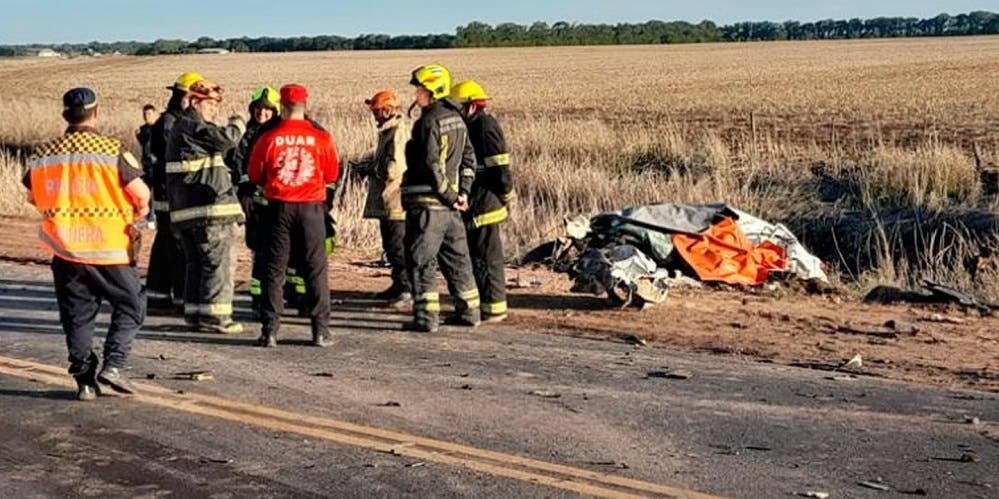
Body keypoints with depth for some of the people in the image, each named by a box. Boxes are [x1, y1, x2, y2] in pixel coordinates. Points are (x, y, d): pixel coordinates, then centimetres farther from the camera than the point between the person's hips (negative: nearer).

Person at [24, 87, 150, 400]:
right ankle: (113, 364, -2)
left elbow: (33, 198, 16)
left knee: (77, 315, 12)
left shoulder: (43, 155, 4)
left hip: (64, 250, 4)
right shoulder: (112, 151, -10)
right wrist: (138, 215, 9)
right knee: (130, 307, 12)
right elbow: (141, 195, -12)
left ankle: (85, 380, 10)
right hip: (109, 247, -3)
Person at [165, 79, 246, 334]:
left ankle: (194, 312, 20)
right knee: (218, 260, -7)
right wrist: (238, 124, -2)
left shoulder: (179, 128, 22)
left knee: (196, 262, 16)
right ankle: (214, 315, -7)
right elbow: (225, 139, -21)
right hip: (209, 207, -10)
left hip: (184, 207, 10)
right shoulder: (192, 126, -11)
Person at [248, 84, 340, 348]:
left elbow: (255, 175, 4)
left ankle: (270, 330, 5)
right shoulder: (321, 137, -5)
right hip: (311, 207, 0)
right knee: (315, 269, 7)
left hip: (279, 207, 0)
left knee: (274, 268, 7)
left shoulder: (268, 138, -6)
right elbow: (331, 175, 5)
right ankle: (321, 331, 7)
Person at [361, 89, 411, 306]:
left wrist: (372, 169, -11)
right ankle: (398, 285, 25)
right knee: (390, 246, 16)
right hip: (386, 201, 10)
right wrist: (374, 167, 10)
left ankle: (407, 289, -6)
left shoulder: (399, 132, -15)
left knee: (398, 246, -9)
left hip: (395, 201, -10)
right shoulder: (387, 132, 16)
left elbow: (394, 168, -22)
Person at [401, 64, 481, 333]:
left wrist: (449, 195, -12)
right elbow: (468, 157, 17)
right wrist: (462, 191, 13)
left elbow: (431, 165, -19)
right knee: (457, 257, 15)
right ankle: (469, 311, 21)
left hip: (427, 203, -9)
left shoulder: (429, 122, -15)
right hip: (449, 206, 9)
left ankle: (426, 316, -1)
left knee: (422, 261, -2)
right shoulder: (456, 119, 12)